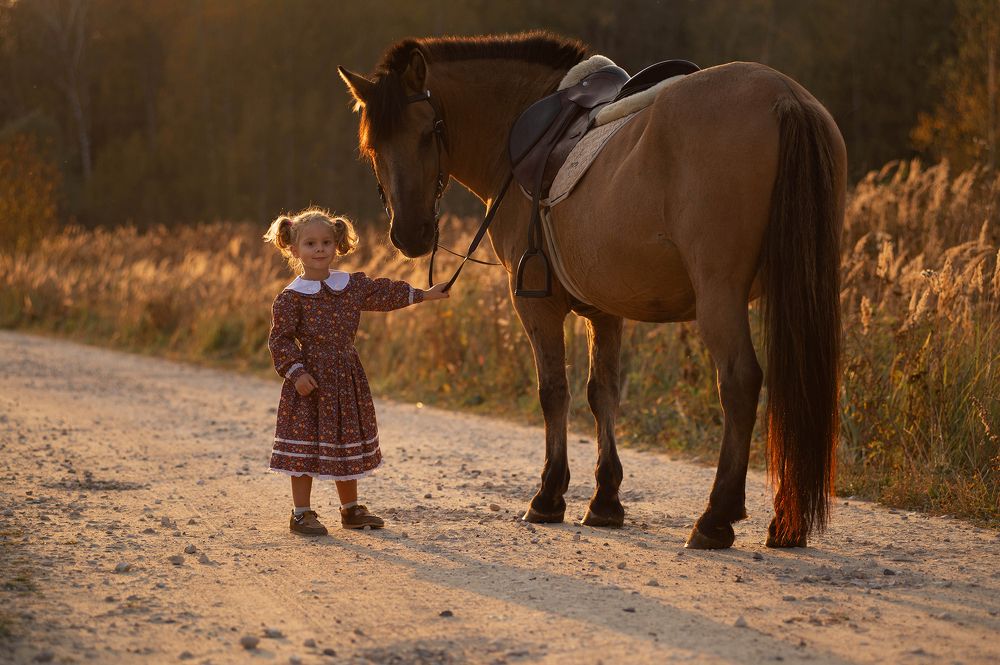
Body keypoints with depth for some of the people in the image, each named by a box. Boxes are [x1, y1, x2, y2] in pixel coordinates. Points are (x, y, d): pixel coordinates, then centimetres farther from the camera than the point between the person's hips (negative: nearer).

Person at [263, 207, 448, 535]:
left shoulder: (354, 285, 7)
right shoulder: (291, 298, -9)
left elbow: (384, 293, 22)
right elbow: (280, 340, -10)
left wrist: (423, 295, 27)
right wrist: (296, 372, -20)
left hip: (347, 379, 5)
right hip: (310, 379, -5)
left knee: (348, 446, 13)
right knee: (306, 448, -4)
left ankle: (351, 509, 25)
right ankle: (301, 514, 3)